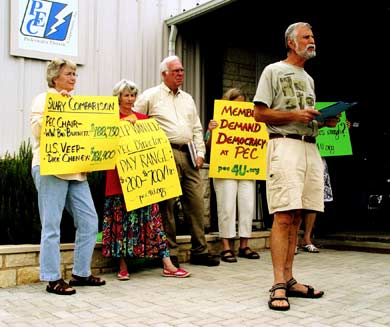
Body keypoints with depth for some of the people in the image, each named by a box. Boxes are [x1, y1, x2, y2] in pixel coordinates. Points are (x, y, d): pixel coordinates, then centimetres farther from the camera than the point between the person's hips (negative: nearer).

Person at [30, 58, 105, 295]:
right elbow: (38, 129, -12)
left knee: (89, 221, 4)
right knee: (52, 225, -4)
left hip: (76, 169, 7)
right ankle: (53, 279, 4)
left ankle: (81, 273, 14)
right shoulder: (43, 99, 2)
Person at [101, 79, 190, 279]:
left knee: (151, 214, 1)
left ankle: (167, 265, 1)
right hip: (120, 175, -3)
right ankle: (122, 266, 11)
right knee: (121, 218, 1)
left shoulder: (143, 118, 15)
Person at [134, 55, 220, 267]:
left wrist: (200, 152, 10)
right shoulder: (150, 96, 4)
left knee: (196, 202, 4)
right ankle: (170, 253, 5)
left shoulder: (187, 99, 22)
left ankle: (199, 251, 13)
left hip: (188, 154, 6)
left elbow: (197, 129, 22)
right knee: (167, 205, -4)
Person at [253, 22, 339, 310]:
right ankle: (279, 285, -12)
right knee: (283, 216, -14)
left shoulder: (309, 79, 25)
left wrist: (325, 122, 6)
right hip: (285, 145, -7)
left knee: (296, 217, 5)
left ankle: (289, 280, 10)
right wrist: (295, 115, -12)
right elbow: (259, 114, -4)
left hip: (310, 147, 7)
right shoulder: (273, 71, 4)